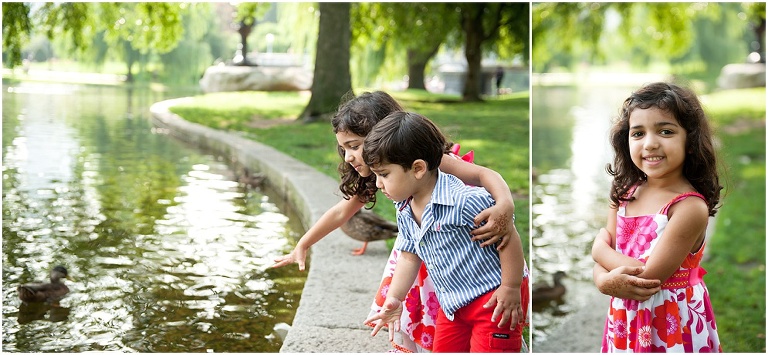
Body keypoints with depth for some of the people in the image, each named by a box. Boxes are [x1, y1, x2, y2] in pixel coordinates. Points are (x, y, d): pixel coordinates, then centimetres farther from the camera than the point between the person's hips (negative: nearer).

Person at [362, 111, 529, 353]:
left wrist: (511, 289, -16)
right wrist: (394, 299, 3)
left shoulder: (466, 200, -27)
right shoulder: (404, 211, 0)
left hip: (494, 299, -9)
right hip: (453, 305, 9)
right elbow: (410, 257, 11)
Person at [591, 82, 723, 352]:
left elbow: (648, 277, -25)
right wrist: (604, 280, -24)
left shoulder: (690, 207, -23)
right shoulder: (625, 193, -2)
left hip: (672, 324, -5)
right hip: (626, 319, 6)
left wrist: (602, 251, -11)